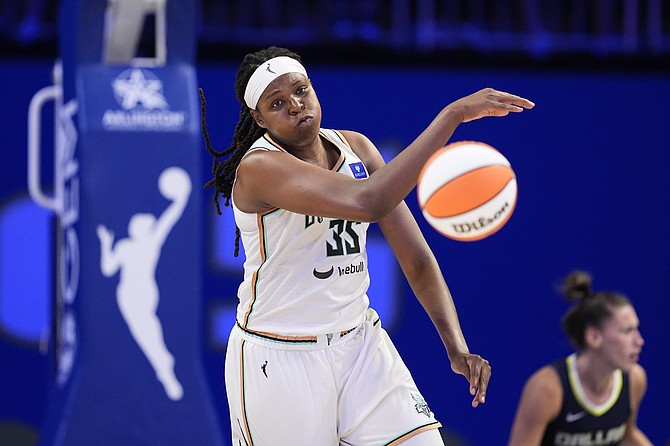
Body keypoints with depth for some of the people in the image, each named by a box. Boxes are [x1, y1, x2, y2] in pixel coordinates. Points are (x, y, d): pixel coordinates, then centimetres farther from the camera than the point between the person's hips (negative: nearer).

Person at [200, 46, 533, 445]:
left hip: (360, 342, 6)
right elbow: (367, 202, -35)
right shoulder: (259, 168, -19)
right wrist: (454, 114, -34)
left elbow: (416, 259, 2)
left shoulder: (355, 148, 3)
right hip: (279, 358, -5)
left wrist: (457, 347, -10)